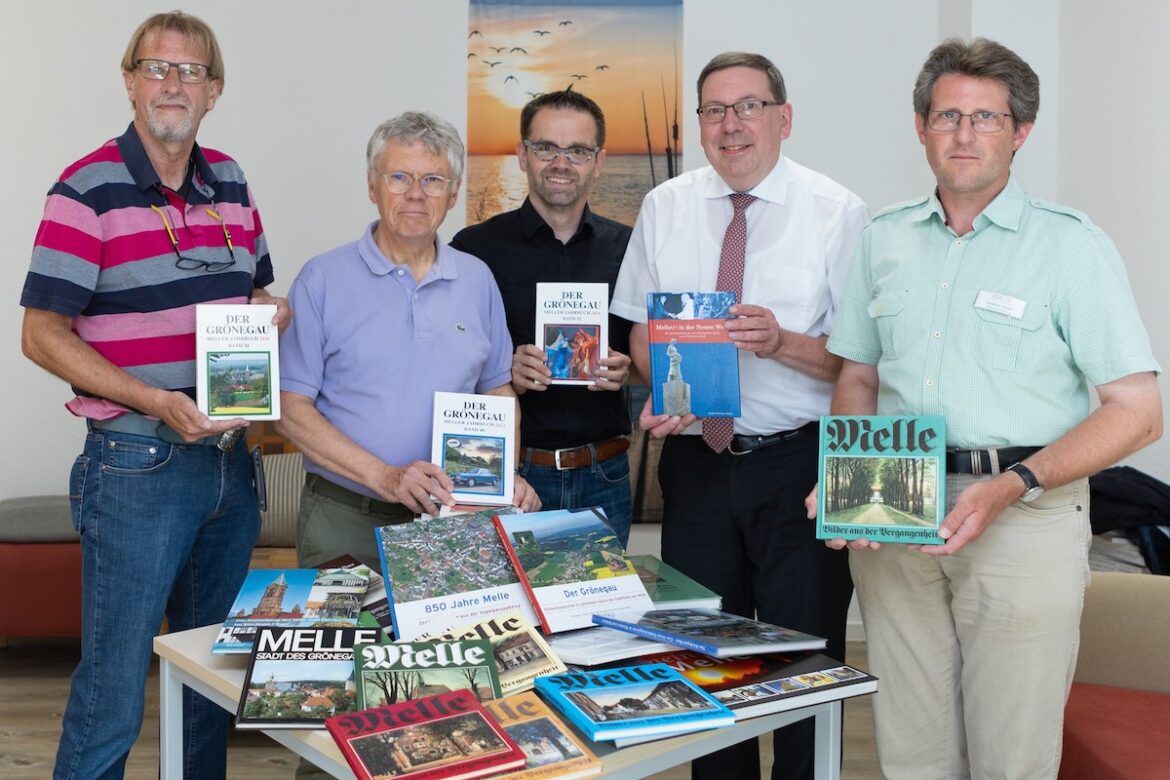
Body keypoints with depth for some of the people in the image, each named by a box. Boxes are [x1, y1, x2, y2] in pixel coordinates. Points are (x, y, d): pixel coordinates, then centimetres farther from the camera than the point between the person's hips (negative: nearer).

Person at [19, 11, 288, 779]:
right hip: (136, 463, -6)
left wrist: (273, 310, -4)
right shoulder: (87, 190, -9)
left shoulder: (230, 182, 9)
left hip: (230, 455, 6)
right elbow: (43, 333, -10)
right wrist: (155, 402, -21)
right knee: (113, 691, 1)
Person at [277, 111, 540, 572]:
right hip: (343, 521, -3)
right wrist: (384, 477, -18)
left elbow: (497, 389, 16)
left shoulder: (477, 280, 8)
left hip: (451, 519, 3)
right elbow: (292, 409, -8)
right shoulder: (323, 279, -4)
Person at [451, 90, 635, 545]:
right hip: (508, 471, -2)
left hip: (603, 476, 3)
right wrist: (506, 372, -19)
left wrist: (626, 370, -9)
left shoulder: (627, 249, 6)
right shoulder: (474, 249, -2)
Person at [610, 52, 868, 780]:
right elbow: (643, 329, 12)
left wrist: (782, 343, -25)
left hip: (800, 464, -3)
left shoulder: (838, 212, -6)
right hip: (695, 459, 3)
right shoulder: (665, 207, 5)